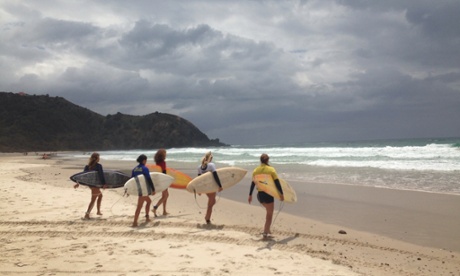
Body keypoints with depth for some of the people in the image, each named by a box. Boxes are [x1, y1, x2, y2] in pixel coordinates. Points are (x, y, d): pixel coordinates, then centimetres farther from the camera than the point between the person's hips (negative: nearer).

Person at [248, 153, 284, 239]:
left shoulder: (255, 170, 3)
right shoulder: (271, 169, -8)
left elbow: (253, 183, 6)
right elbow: (277, 183, -9)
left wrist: (250, 195, 13)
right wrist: (281, 194, -4)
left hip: (259, 194, 5)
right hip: (268, 194, -5)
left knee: (269, 211, 27)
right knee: (270, 214, 8)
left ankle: (267, 229, 25)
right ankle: (265, 233, 2)